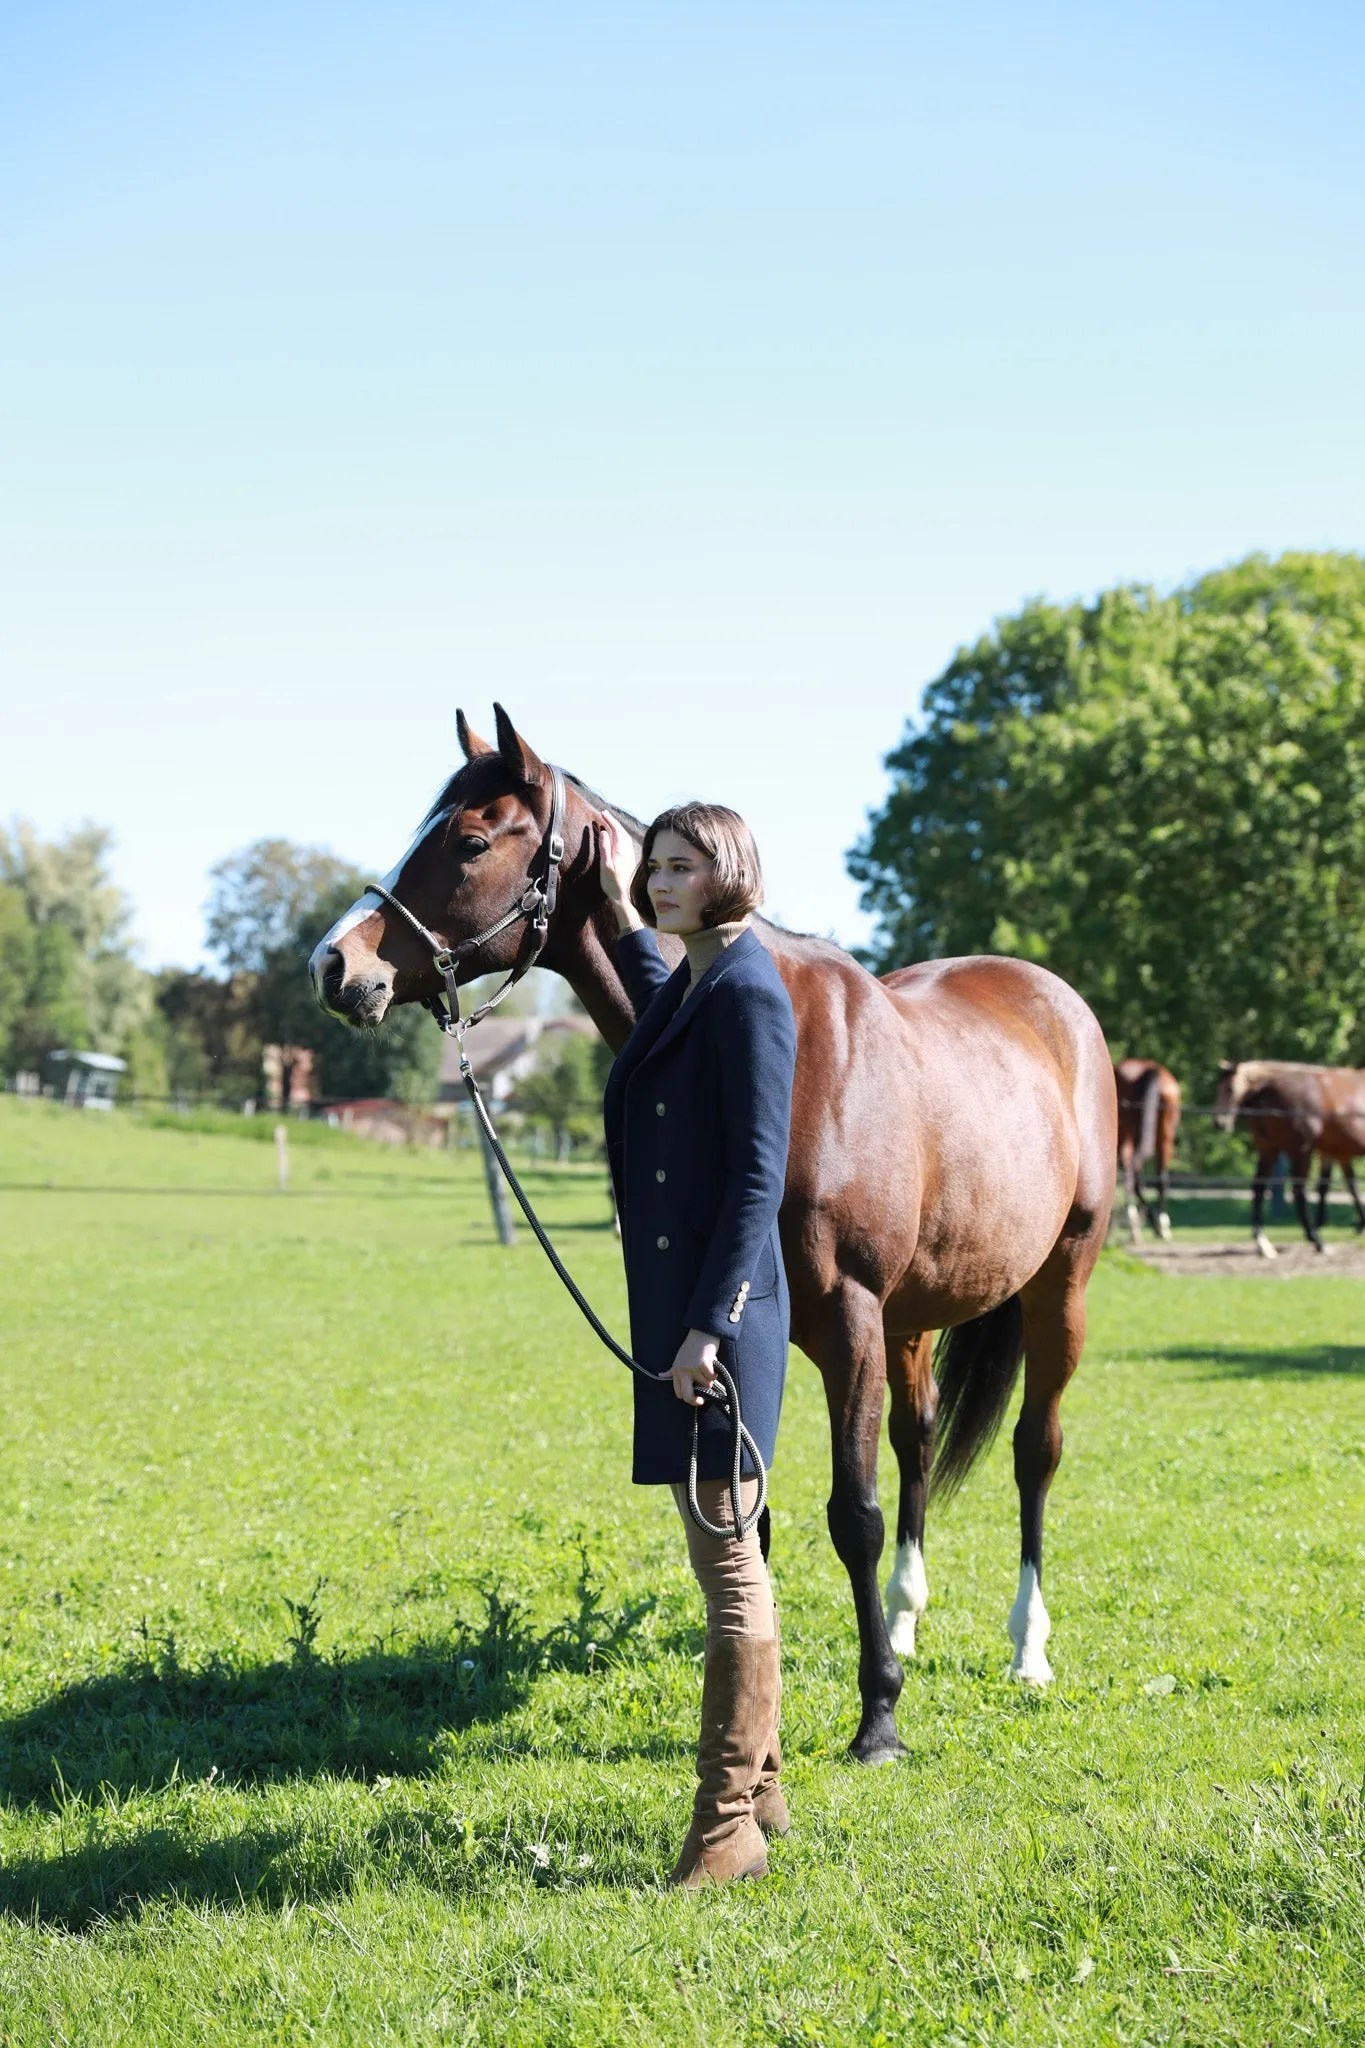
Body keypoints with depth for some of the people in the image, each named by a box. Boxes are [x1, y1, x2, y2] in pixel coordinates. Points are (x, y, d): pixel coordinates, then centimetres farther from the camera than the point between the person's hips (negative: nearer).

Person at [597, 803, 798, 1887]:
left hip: (719, 1309, -10)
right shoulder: (691, 985, 13)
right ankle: (757, 1787, 28)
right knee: (727, 1551, 17)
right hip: (680, 1306, 10)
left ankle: (729, 1824, 3)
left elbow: (759, 1174, -20)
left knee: (728, 1561, -4)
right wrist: (621, 904, 43)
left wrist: (710, 1322, -23)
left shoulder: (747, 993, -15)